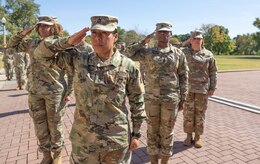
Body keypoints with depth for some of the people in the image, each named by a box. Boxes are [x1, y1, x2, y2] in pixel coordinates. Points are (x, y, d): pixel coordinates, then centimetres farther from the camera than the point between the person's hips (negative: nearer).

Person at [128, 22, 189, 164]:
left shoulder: (178, 54, 3)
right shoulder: (147, 53, 3)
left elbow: (183, 77, 5)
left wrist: (183, 98, 3)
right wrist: (145, 40, -1)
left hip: (171, 99, 0)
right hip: (151, 98, 1)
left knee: (167, 132, 10)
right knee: (152, 131, 11)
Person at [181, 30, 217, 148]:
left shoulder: (208, 54, 3)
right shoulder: (184, 52, 1)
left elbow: (213, 72, 6)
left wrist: (212, 88, 0)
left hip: (202, 89, 1)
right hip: (187, 88, 0)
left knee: (200, 113, 8)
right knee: (188, 113, 5)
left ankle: (197, 137, 22)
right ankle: (189, 136, 21)